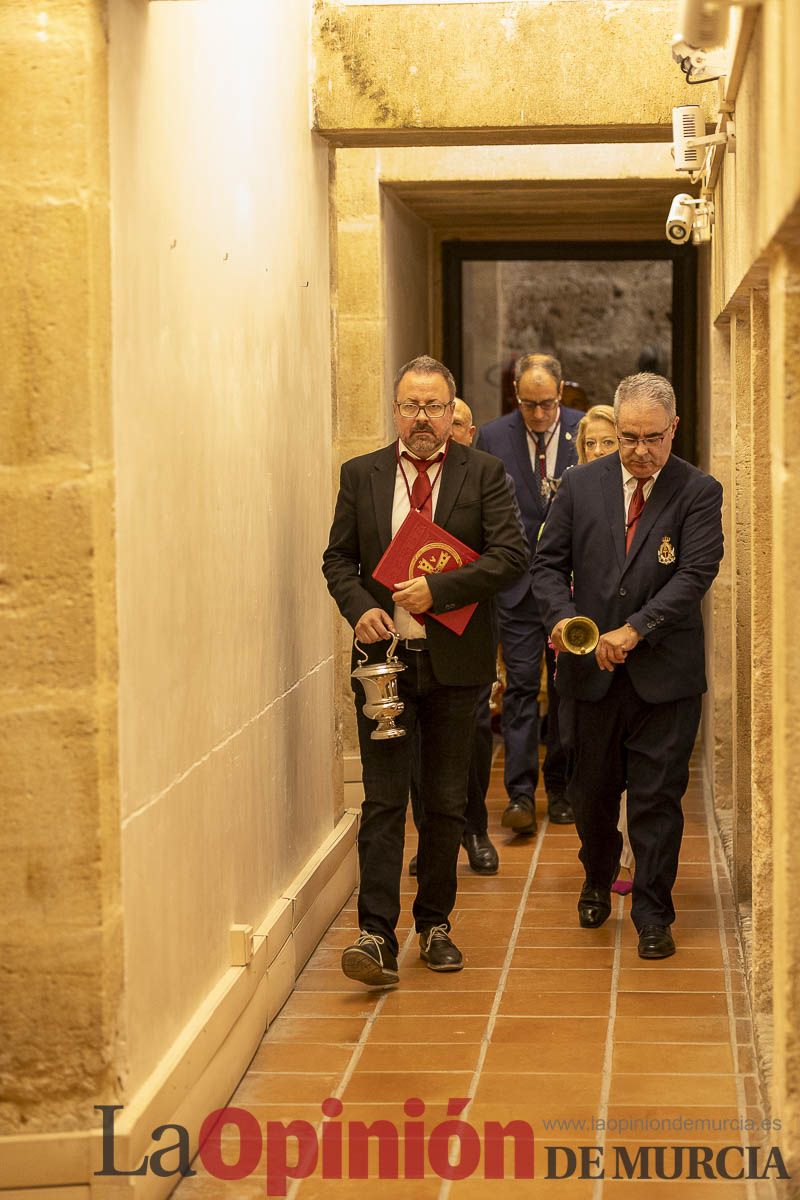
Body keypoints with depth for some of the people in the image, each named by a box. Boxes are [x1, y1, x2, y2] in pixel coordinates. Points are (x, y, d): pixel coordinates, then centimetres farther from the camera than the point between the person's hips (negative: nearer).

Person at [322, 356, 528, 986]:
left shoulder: (484, 473, 1)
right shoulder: (361, 474, 7)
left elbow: (511, 555, -8)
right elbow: (339, 557, 10)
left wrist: (437, 588, -17)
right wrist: (361, 607, -9)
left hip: (455, 658, 0)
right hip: (385, 655, 0)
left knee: (447, 803, 9)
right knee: (383, 801, -5)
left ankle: (435, 923, 22)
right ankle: (377, 935, -8)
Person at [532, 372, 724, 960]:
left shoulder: (698, 492, -3)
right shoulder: (580, 485, 5)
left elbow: (696, 574, -12)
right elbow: (549, 562, 7)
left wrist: (635, 629, -21)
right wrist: (563, 616, -13)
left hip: (664, 672, -3)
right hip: (591, 669, 3)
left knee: (658, 797, 0)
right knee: (593, 790, 15)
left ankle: (653, 916, 11)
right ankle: (598, 883, 40)